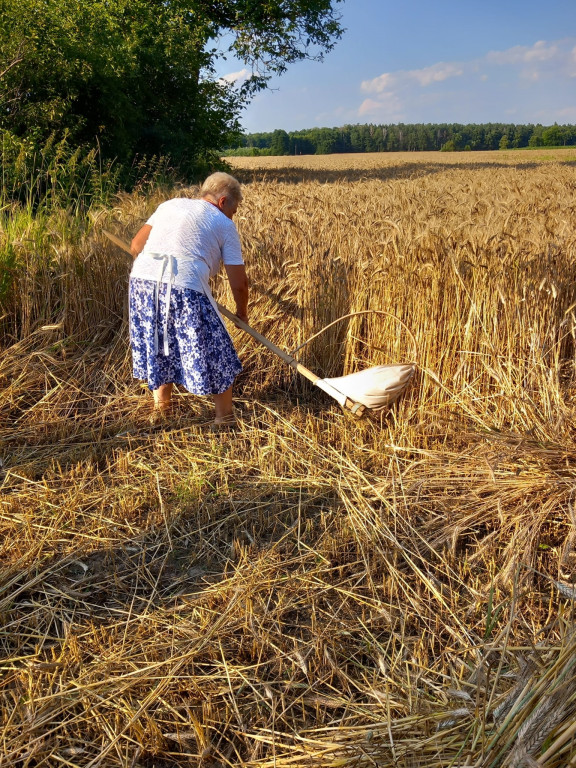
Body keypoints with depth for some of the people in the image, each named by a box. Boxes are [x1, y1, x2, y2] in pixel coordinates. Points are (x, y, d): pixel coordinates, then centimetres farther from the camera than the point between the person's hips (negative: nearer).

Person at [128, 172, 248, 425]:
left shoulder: (170, 205, 24)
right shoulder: (224, 225, 12)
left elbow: (136, 246, 20)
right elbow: (239, 283, 9)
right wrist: (242, 312, 27)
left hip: (141, 280, 5)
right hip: (183, 288, -5)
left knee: (159, 341, 25)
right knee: (213, 348, 11)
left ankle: (161, 402, 41)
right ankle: (225, 418, 20)